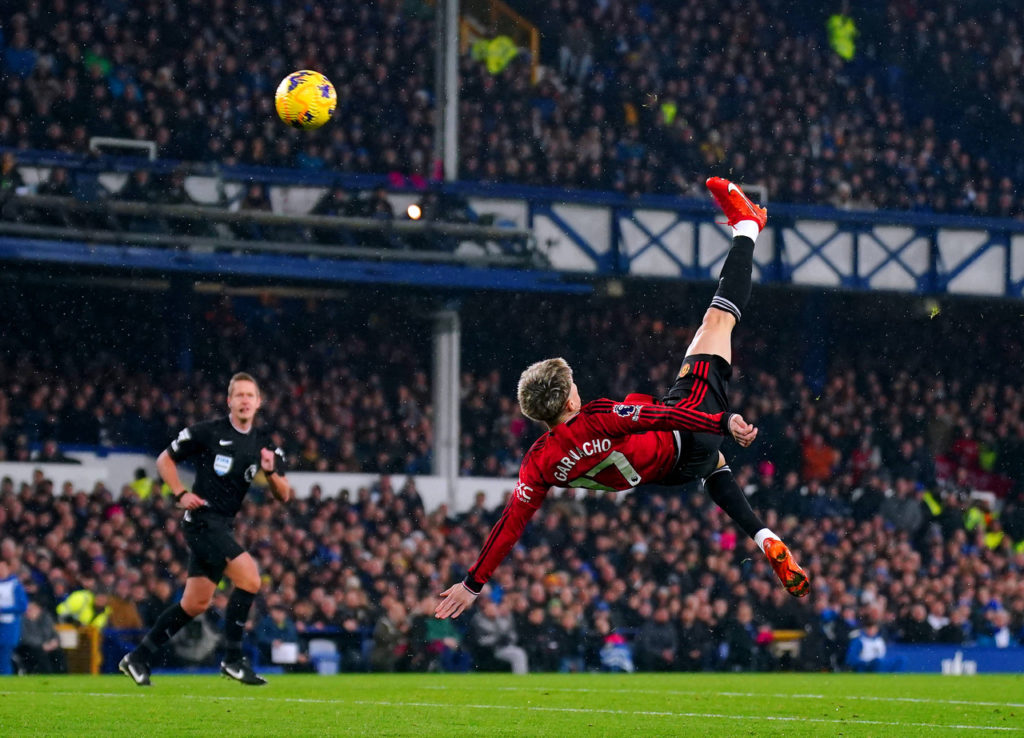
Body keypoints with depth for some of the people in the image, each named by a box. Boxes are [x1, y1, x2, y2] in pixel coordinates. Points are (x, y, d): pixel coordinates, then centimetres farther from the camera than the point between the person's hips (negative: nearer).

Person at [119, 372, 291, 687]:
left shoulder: (264, 443, 8)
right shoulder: (209, 432, -8)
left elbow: (283, 495, 7)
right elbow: (165, 460, 2)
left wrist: (271, 471, -12)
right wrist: (181, 495, -10)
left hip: (222, 527, 7)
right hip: (203, 519, -7)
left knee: (196, 603, 10)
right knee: (250, 578, -20)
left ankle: (139, 658, 20)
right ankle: (232, 658, -12)